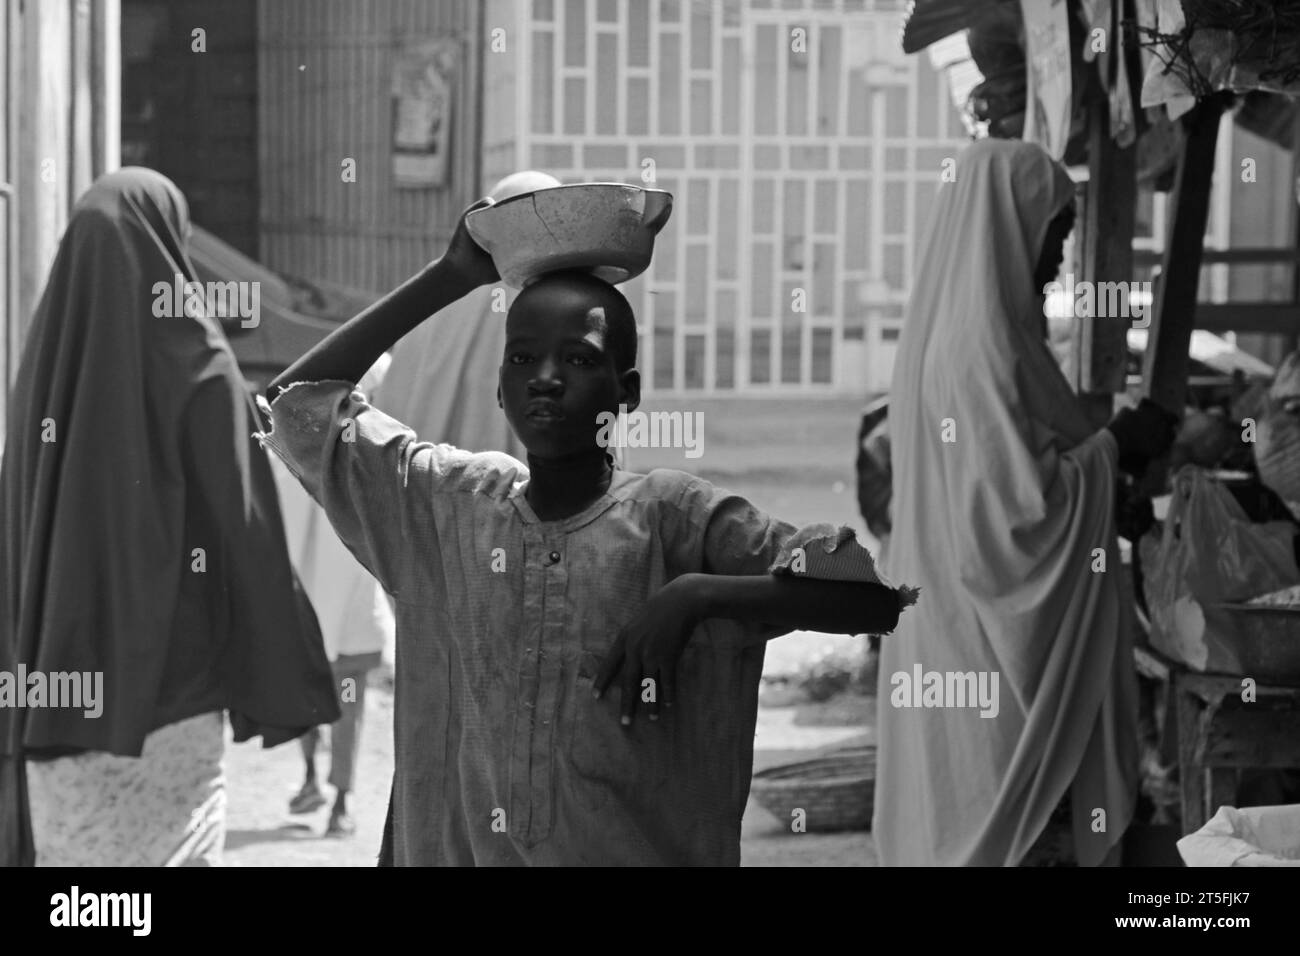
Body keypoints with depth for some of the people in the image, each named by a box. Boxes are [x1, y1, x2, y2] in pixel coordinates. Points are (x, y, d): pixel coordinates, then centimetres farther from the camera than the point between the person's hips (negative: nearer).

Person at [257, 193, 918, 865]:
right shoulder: (445, 505, 6)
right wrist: (450, 277, 7)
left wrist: (699, 595, -21)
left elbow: (881, 591, -11)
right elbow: (300, 405, 9)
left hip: (642, 851, -2)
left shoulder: (674, 521, -5)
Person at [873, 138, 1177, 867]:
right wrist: (1113, 450, -11)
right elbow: (1020, 505, -23)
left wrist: (1105, 450, 14)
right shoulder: (982, 349, -20)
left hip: (959, 638, 9)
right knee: (1007, 824, -2)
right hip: (992, 649, -9)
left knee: (962, 816, 14)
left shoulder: (954, 332, 9)